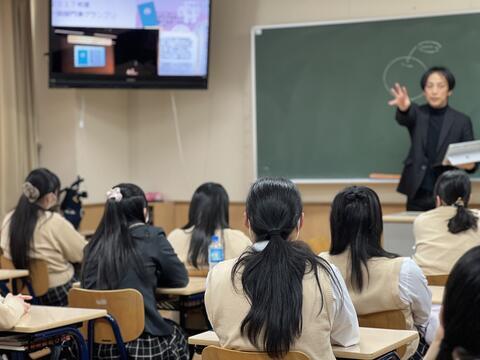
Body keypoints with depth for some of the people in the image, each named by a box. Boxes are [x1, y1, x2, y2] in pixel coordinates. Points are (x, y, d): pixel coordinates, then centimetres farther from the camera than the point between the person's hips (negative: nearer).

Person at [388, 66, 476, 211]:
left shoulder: (462, 121, 5)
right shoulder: (417, 114, 6)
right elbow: (404, 118, -17)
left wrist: (470, 164, -19)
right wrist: (403, 107, -42)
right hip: (417, 196, 1)